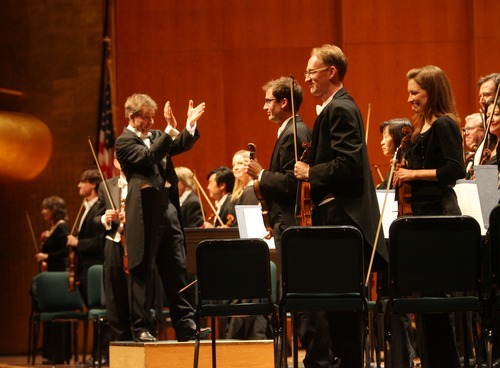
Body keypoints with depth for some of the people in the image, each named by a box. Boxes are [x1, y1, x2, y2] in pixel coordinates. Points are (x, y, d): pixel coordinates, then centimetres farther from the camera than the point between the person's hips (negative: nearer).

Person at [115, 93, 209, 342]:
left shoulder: (157, 136, 17)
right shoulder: (124, 142, -4)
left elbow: (181, 145, 5)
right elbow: (148, 157, -20)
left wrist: (190, 125, -11)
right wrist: (170, 130, -26)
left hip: (168, 209, 7)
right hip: (144, 215, -7)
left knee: (177, 270, 7)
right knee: (142, 272, -1)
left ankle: (185, 325, 9)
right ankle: (141, 327, 4)